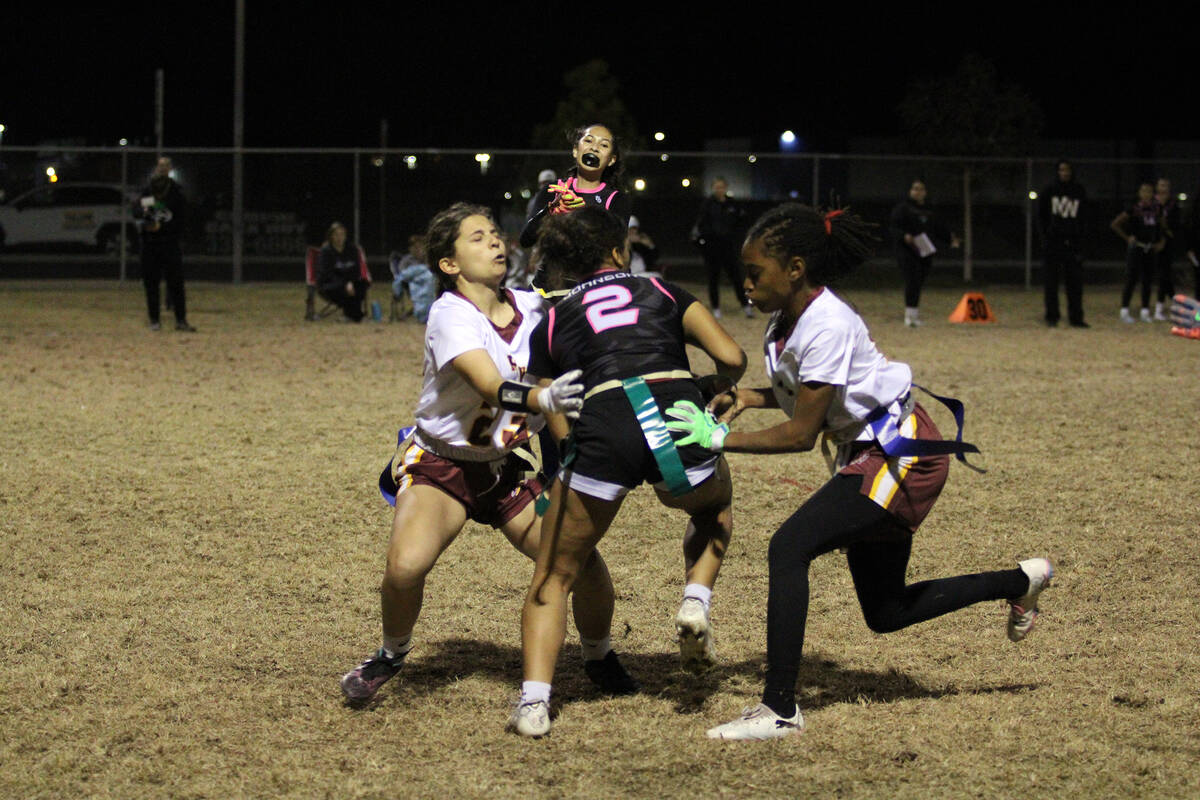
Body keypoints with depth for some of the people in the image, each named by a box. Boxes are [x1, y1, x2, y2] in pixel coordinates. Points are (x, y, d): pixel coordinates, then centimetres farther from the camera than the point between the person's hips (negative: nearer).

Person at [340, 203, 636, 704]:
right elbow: (491, 387, -36)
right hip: (441, 465, -4)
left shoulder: (531, 306, -3)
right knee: (405, 565, -29)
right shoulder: (450, 315, -20)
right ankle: (392, 654, 5)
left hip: (507, 469, 5)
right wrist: (543, 400, -55)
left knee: (583, 562, -11)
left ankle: (599, 658, 21)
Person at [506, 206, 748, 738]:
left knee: (553, 579, 15)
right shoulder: (660, 290, 24)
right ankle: (696, 600, 11)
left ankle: (533, 703, -2)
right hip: (679, 412, 1)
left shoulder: (550, 325, 23)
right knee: (713, 510, 36)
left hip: (603, 422, -1)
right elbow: (732, 359, 14)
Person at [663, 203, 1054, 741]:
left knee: (789, 547, -23)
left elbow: (801, 434, -26)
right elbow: (803, 393, 17)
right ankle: (1020, 582, 34)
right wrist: (745, 398, 0)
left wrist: (721, 439, -25)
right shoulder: (786, 318, 1)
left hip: (904, 453, -10)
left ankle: (780, 708, -20)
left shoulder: (828, 327, -26)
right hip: (867, 454, 10)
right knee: (884, 613, 15)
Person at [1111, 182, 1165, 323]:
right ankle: (1124, 311, -1)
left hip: (1150, 249, 5)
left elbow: (1161, 227, 21)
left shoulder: (1157, 210, 7)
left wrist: (1161, 242, 6)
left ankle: (1145, 312, 13)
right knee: (1131, 279, -6)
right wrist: (1127, 238, -8)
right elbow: (1114, 224, -6)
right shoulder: (1133, 209, -7)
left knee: (1148, 280, 6)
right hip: (1136, 248, -5)